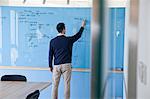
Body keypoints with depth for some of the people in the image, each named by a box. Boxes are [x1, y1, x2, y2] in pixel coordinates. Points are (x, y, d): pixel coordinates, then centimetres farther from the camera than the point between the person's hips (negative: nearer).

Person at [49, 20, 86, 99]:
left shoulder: (52, 41, 3)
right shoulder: (68, 40, -2)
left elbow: (50, 54, 6)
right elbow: (78, 35, 16)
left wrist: (50, 66, 15)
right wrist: (82, 26, 32)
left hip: (56, 66, 2)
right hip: (66, 65, -2)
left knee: (55, 85, 5)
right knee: (67, 84, 2)